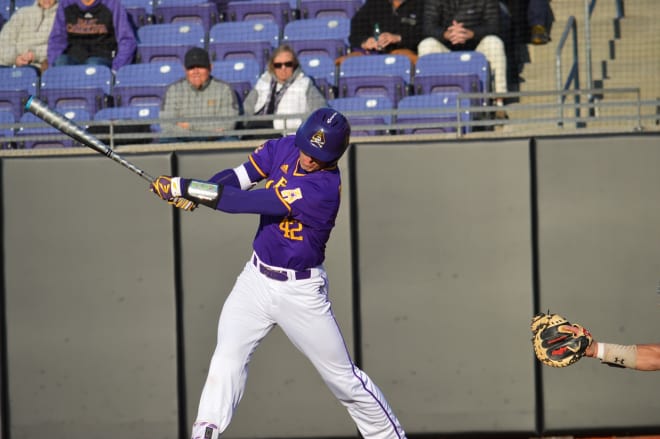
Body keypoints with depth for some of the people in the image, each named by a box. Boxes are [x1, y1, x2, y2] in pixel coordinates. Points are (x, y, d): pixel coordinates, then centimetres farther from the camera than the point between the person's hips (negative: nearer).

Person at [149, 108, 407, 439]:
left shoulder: (324, 187, -28)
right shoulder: (283, 149, -6)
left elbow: (248, 203, -30)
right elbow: (238, 177, -6)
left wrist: (186, 187, -30)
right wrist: (194, 192, -27)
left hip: (300, 290, -5)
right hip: (256, 278, 5)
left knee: (342, 377, 5)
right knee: (227, 359, -13)